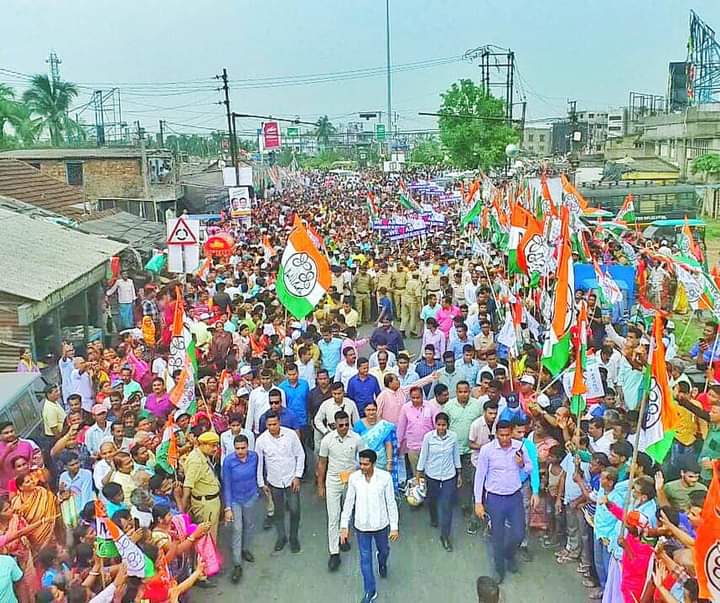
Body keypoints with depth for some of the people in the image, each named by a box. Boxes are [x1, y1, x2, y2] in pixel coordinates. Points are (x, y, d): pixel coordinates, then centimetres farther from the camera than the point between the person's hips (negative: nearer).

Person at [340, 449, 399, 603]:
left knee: (384, 551, 25)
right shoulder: (354, 478, -14)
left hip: (381, 524, 0)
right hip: (361, 526, 0)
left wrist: (394, 527, -8)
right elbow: (349, 502, -4)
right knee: (365, 559, 10)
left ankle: (382, 563, 61)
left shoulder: (385, 477, -19)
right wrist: (344, 526, -3)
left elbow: (391, 503, -11)